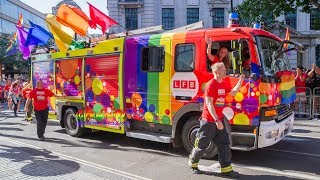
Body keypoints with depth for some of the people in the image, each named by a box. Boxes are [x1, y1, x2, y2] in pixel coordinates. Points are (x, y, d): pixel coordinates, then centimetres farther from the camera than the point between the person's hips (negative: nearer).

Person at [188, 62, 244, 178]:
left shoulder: (224, 83, 8)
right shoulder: (211, 85, -18)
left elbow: (233, 92, 25)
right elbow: (209, 104, -22)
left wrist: (240, 82, 10)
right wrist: (217, 120, -26)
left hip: (220, 119, 8)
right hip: (209, 120, -8)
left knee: (224, 144, 7)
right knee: (202, 144, 6)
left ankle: (226, 169, 15)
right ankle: (192, 162, 27)